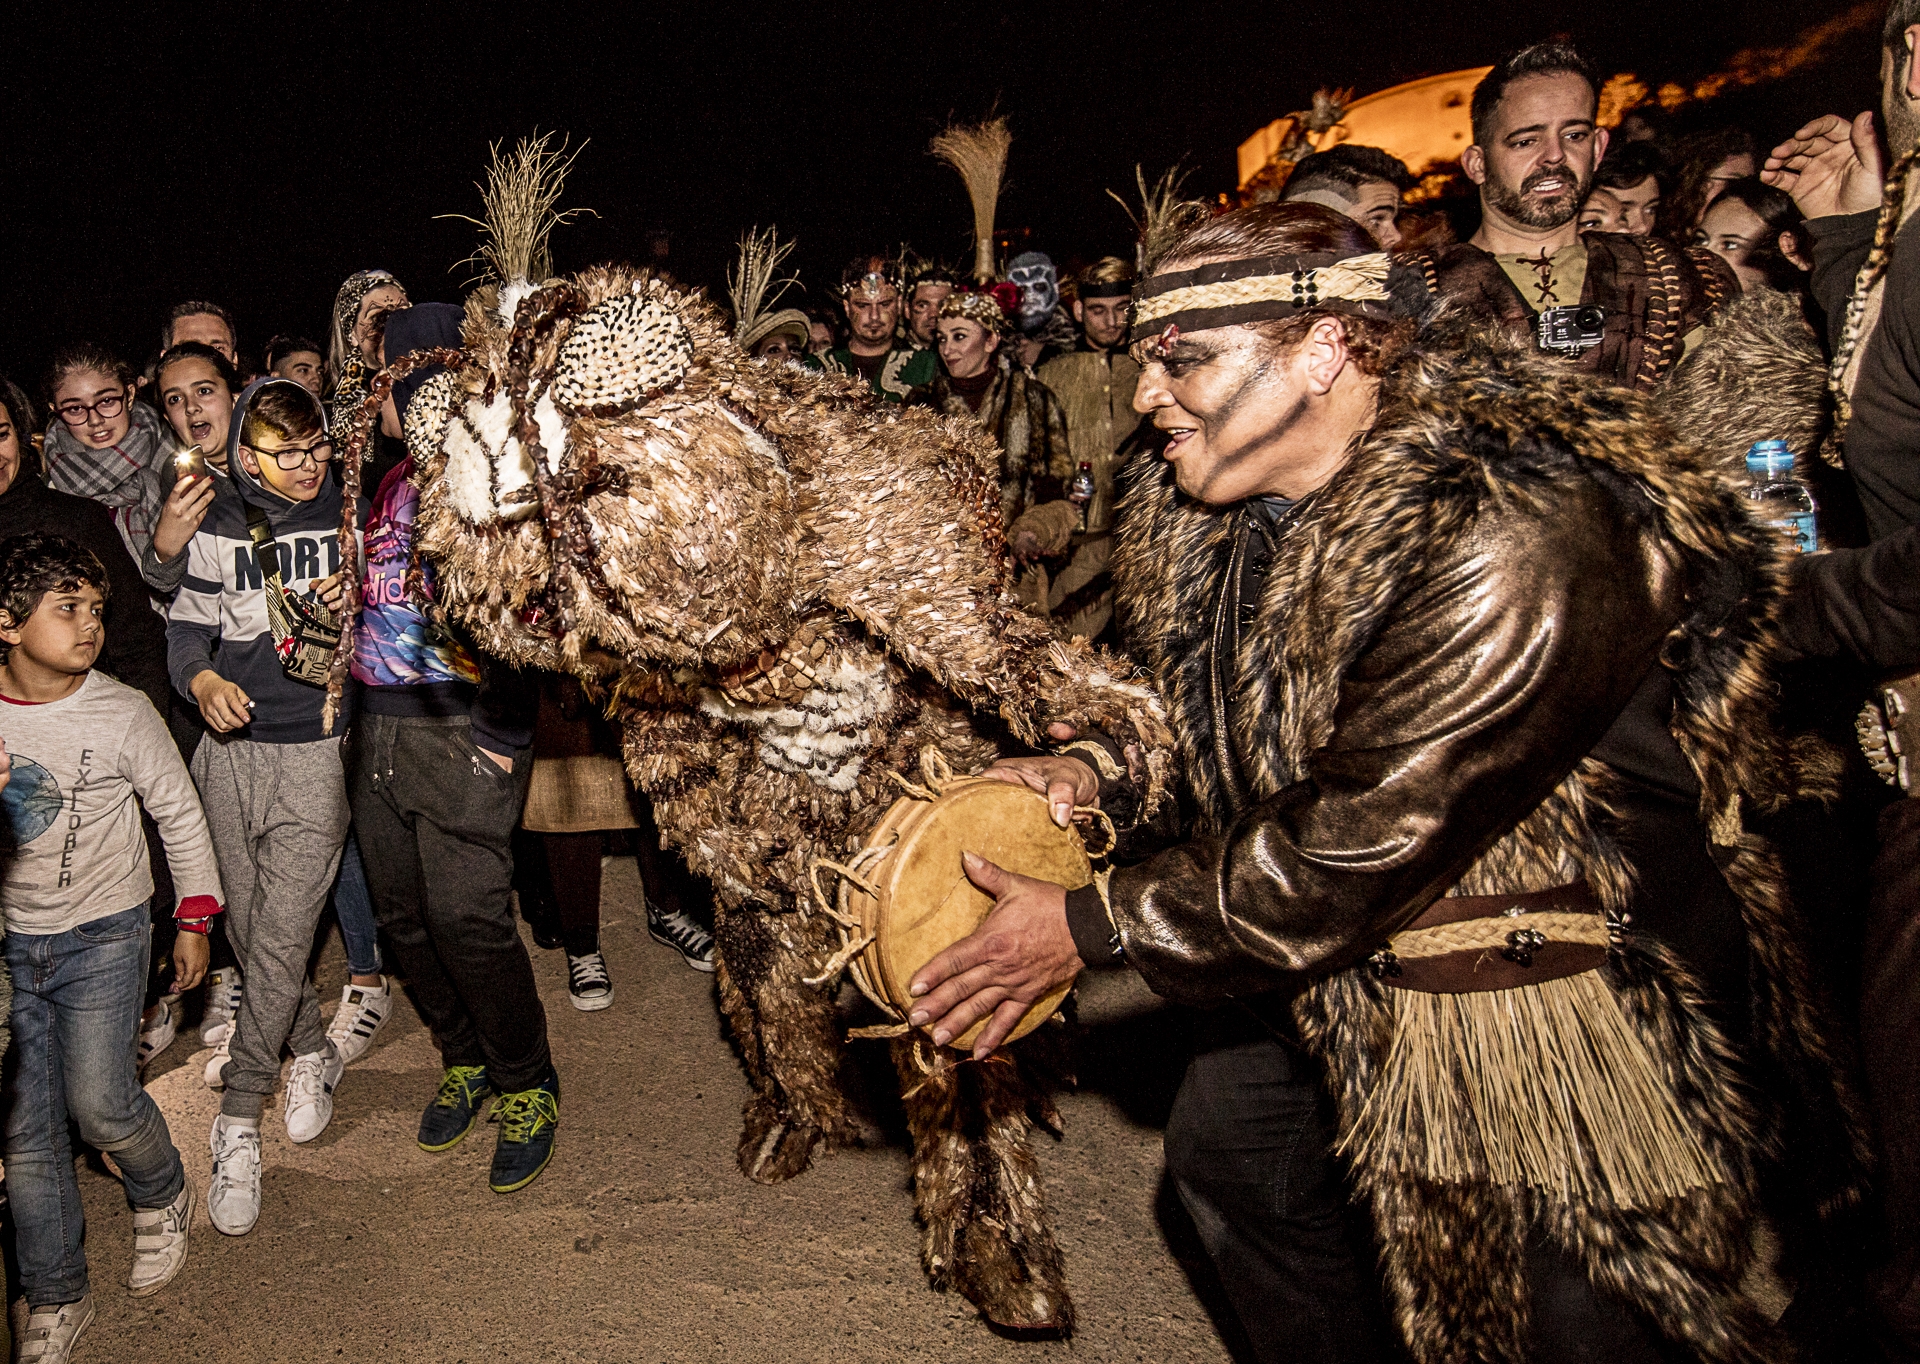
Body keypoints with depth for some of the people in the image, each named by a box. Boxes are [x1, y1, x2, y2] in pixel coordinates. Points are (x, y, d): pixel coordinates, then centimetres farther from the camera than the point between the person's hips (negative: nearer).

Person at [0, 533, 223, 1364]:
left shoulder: (121, 714, -10)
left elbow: (179, 816, -1)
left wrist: (195, 921, 1)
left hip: (102, 937, -3)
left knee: (99, 1103, -12)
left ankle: (162, 1200, 21)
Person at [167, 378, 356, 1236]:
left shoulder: (348, 520, 4)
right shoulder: (219, 532, 6)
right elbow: (187, 630, 10)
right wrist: (204, 680, -11)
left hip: (316, 752, -2)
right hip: (231, 750, 3)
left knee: (282, 937, -8)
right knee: (247, 930, 9)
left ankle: (238, 1119, 3)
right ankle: (311, 1052, 32)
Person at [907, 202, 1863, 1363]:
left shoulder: (1518, 536, -31)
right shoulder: (1213, 518, -4)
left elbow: (1363, 839, -31)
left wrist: (1092, 928, -23)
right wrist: (1097, 770, -10)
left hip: (1557, 995, -8)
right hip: (1333, 960, 8)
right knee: (1225, 1147, 22)